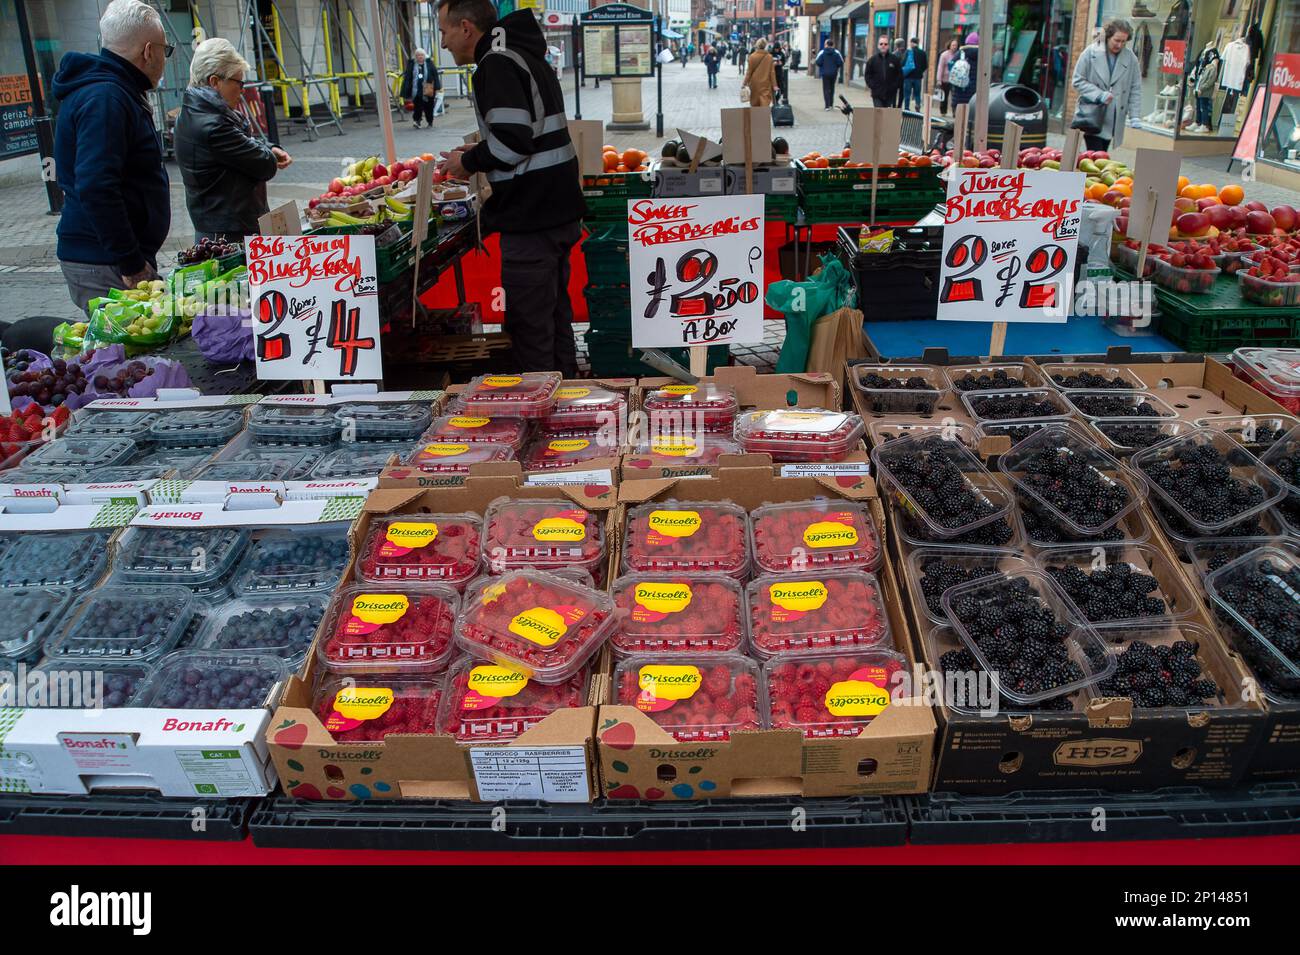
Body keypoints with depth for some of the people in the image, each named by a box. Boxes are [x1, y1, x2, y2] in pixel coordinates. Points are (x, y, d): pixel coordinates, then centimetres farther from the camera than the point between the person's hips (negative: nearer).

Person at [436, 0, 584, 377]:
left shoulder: (497, 64, -14)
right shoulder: (527, 56, 17)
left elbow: (512, 139, -25)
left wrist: (470, 163, -8)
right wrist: (478, 152, 15)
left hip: (530, 220, -10)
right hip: (560, 212, 10)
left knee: (529, 327, -2)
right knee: (556, 316, 19)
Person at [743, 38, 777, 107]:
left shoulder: (752, 56, -7)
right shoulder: (769, 57, -6)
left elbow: (749, 71, -3)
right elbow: (772, 72, -3)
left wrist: (745, 82, 5)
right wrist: (774, 85, 1)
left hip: (754, 83, 1)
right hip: (765, 83, -1)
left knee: (754, 102, 15)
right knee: (765, 101, -4)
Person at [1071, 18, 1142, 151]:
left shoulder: (1131, 59, 5)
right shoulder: (1091, 53, -1)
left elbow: (1135, 90, 8)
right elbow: (1078, 80, -1)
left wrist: (1134, 116, -1)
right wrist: (1099, 95, -14)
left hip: (1112, 120, 3)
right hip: (1092, 116, -3)